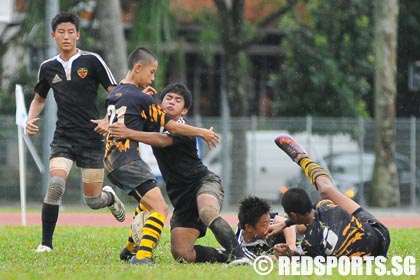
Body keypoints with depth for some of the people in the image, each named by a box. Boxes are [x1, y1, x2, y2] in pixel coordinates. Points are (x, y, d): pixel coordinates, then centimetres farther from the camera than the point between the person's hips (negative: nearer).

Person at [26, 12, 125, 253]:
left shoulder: (92, 61, -4)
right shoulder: (48, 68, 7)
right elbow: (39, 98, 24)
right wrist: (31, 119, 5)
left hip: (92, 138, -2)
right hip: (63, 138, 2)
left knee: (93, 201, 2)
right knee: (55, 185, -23)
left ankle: (110, 197, 40)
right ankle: (46, 244, -14)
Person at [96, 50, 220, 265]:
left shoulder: (114, 94, 14)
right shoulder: (141, 98, -9)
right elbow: (172, 127, -4)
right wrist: (203, 133, 8)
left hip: (111, 160, 10)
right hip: (127, 160, -10)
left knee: (147, 202, 31)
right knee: (160, 208, -19)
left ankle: (130, 248, 35)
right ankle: (142, 256, -33)